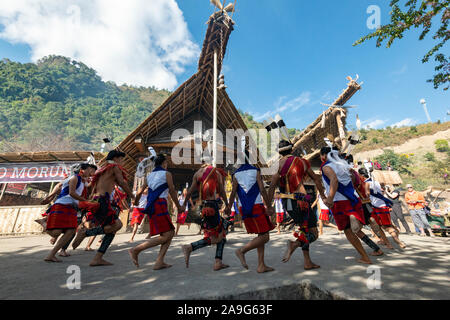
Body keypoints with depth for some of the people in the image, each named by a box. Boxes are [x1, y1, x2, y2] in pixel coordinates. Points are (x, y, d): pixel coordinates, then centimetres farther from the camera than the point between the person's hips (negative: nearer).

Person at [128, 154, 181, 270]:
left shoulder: (150, 175, 20)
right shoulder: (167, 174, 1)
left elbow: (140, 192, 22)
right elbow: (172, 192, 1)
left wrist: (136, 202, 42)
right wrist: (179, 207, 12)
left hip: (151, 206, 8)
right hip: (159, 204, -8)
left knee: (171, 233, 9)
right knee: (165, 236, -7)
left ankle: (159, 262, 4)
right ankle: (136, 250, -6)